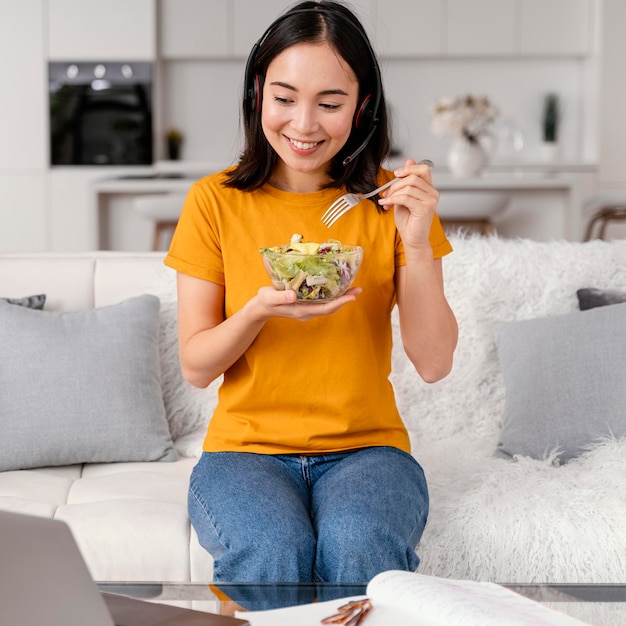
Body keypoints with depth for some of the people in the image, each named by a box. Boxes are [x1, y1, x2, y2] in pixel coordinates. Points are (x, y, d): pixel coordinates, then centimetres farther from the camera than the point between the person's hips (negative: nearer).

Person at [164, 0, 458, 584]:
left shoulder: (390, 200, 3)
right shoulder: (215, 200, 1)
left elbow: (433, 363, -3)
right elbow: (195, 366, 1)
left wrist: (417, 242, -16)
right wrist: (258, 311, -19)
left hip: (366, 447, 1)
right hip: (245, 447, 0)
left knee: (362, 546, -32)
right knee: (272, 550, -32)